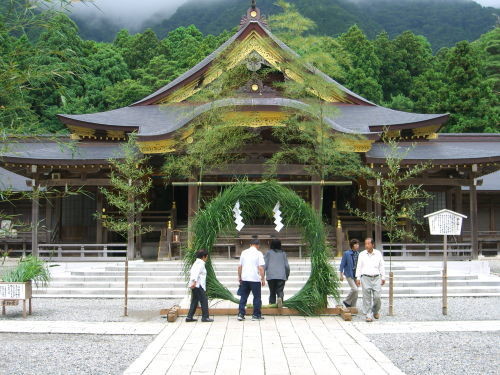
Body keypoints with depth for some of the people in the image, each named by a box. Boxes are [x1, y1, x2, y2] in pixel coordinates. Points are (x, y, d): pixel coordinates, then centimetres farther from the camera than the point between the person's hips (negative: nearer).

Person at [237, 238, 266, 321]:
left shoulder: (244, 252, 7)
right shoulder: (258, 253, -5)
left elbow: (239, 266, 9)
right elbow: (261, 268, -10)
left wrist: (239, 277, 19)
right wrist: (263, 279, -4)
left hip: (244, 278, 4)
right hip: (255, 279, -4)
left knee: (243, 297, 11)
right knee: (257, 297, 8)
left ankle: (241, 314, 6)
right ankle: (256, 315, 11)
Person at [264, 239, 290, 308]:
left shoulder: (268, 253, 6)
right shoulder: (283, 253, 11)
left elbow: (265, 265, -1)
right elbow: (287, 266, 7)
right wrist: (287, 276, 19)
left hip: (271, 276, 0)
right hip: (281, 276, 0)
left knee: (272, 292, 11)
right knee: (280, 290, 0)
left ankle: (272, 303, 3)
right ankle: (280, 297, -29)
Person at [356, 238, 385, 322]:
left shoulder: (378, 254, 8)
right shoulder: (362, 254, 6)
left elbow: (382, 266, 11)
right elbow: (359, 267, 7)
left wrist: (383, 277, 8)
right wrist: (358, 278, 1)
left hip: (376, 278, 0)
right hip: (365, 278, 0)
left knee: (377, 296, -5)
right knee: (367, 298, -3)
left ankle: (376, 311, 21)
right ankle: (369, 315, 3)